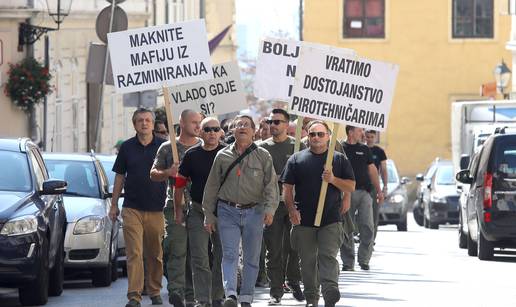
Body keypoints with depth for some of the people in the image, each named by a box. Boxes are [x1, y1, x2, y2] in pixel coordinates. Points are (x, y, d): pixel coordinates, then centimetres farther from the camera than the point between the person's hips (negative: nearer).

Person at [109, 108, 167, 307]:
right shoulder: (127, 147, 6)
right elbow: (120, 177, 12)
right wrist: (114, 204, 9)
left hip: (156, 208, 0)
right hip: (132, 207, 0)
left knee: (155, 254, 9)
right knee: (134, 253, -8)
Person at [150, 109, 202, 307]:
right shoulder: (167, 148, 6)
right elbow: (154, 174, 9)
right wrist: (168, 172, -11)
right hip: (176, 206, -2)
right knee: (177, 250, -12)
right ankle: (175, 291, -16)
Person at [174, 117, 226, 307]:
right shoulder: (192, 155, 3)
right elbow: (180, 184, 9)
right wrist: (178, 210, 6)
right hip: (197, 211, 0)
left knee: (222, 258, 6)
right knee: (200, 259, -5)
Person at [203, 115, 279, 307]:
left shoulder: (263, 156, 5)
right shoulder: (223, 156, 8)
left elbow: (271, 185, 0)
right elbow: (211, 187, 12)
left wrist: (269, 208, -16)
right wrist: (208, 215, 10)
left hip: (254, 212, 0)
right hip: (228, 212, 0)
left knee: (252, 257, 5)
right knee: (229, 255, -12)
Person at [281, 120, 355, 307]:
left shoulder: (339, 159, 9)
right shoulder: (296, 159, 9)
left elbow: (351, 187, 7)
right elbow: (287, 187, 5)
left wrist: (333, 180, -11)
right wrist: (291, 209, -9)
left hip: (331, 220, -1)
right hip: (304, 220, 1)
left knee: (328, 256, -13)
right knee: (307, 260, 7)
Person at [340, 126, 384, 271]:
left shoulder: (364, 149, 15)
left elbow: (372, 170, 19)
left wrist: (379, 191, 14)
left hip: (364, 192, 3)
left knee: (368, 227, -6)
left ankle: (364, 260, 3)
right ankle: (348, 262, 7)